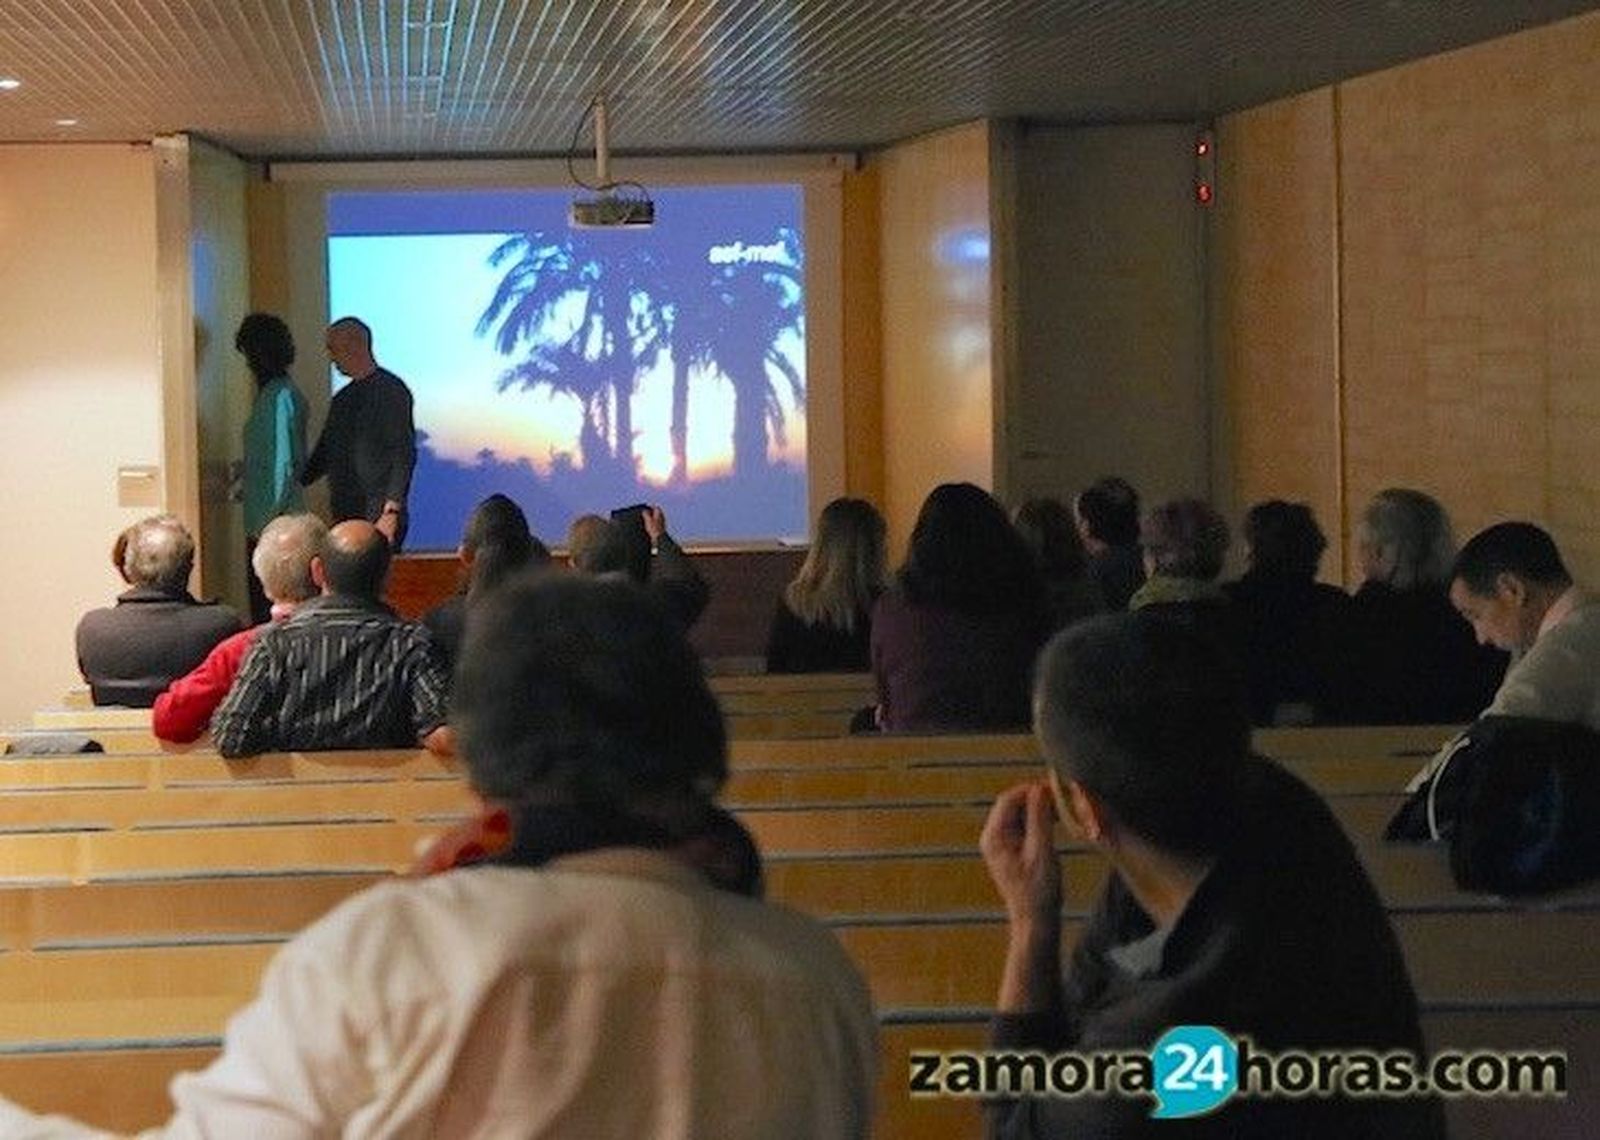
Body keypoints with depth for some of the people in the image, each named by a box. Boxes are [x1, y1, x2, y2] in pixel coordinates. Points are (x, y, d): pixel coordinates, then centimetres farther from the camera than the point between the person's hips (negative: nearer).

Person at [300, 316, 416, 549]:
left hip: (378, 515, -7)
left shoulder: (390, 390, -5)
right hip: (345, 514, 7)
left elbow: (403, 455, -11)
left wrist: (391, 512, -18)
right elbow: (324, 454, 25)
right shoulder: (342, 399, 19)